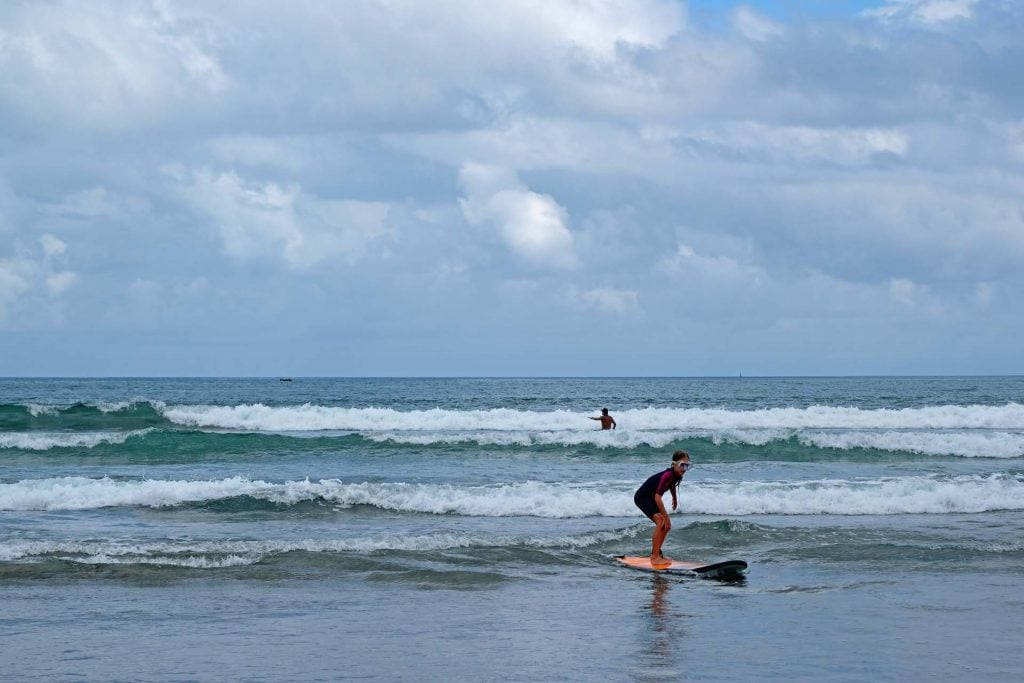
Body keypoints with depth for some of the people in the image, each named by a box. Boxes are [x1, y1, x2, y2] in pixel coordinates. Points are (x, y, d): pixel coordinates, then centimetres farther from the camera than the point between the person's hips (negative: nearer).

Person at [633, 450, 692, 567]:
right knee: (661, 522, -23)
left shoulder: (677, 475, -4)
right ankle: (655, 557, -22)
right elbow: (657, 497, -36)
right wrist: (666, 517, -31)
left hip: (650, 498, 10)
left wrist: (675, 498, 39)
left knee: (666, 526, 10)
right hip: (642, 497, -10)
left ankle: (656, 553, 25)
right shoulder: (667, 475, -32)